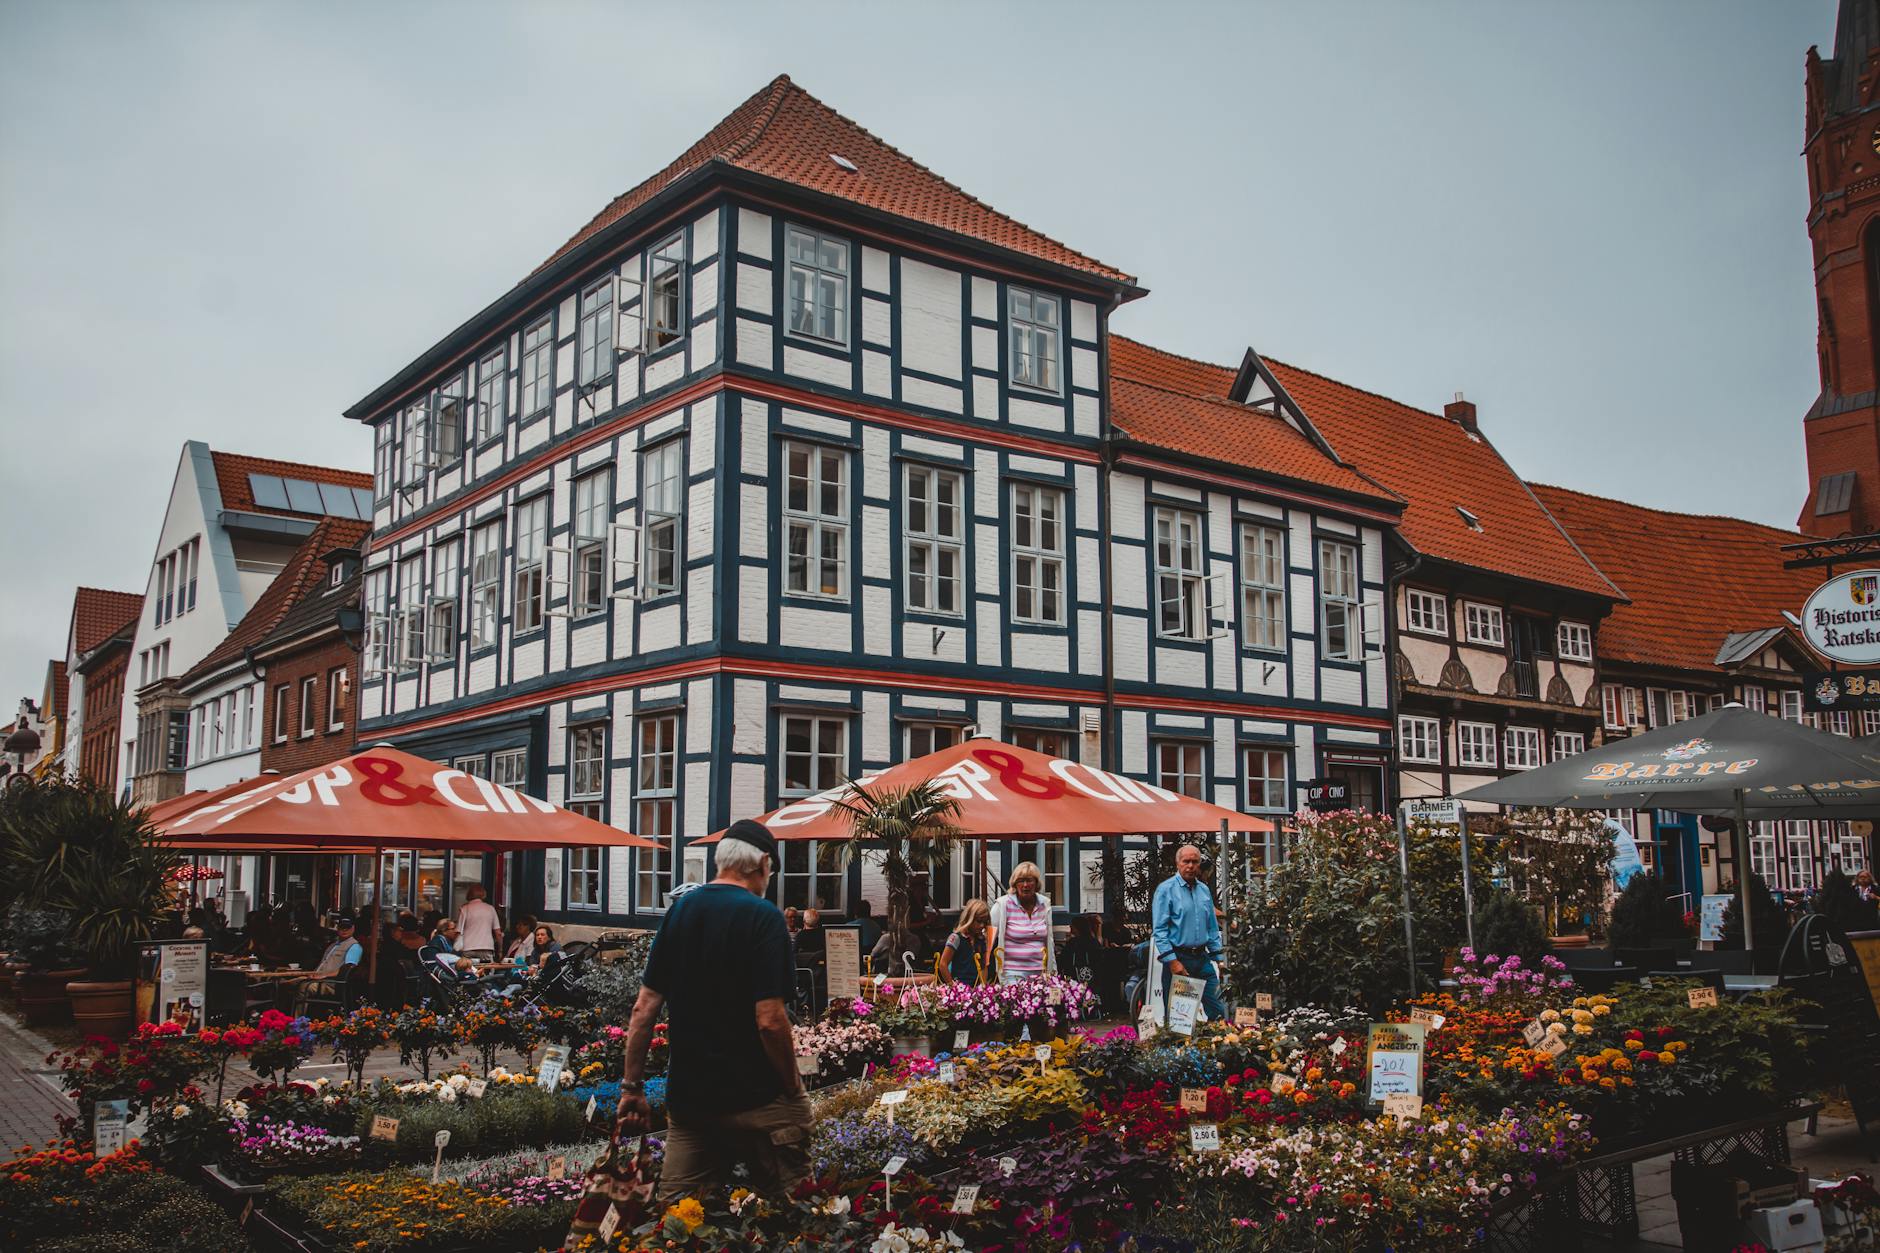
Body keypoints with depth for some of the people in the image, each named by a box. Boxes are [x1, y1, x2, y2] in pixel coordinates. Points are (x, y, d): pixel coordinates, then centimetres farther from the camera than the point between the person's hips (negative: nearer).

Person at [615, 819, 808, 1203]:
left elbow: (644, 1009, 4)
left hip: (687, 1097, 5)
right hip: (756, 1097, -5)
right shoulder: (764, 917, -12)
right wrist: (793, 1087, -5)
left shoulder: (679, 910, 5)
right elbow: (769, 1020, -18)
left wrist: (631, 1088, 10)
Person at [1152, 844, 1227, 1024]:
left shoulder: (1204, 890, 13)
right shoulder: (1166, 889, -6)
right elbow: (1159, 930, -11)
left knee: (1218, 1012, 1)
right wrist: (1172, 961, -18)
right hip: (1177, 959, -5)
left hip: (1203, 959, 5)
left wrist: (1218, 959, 12)